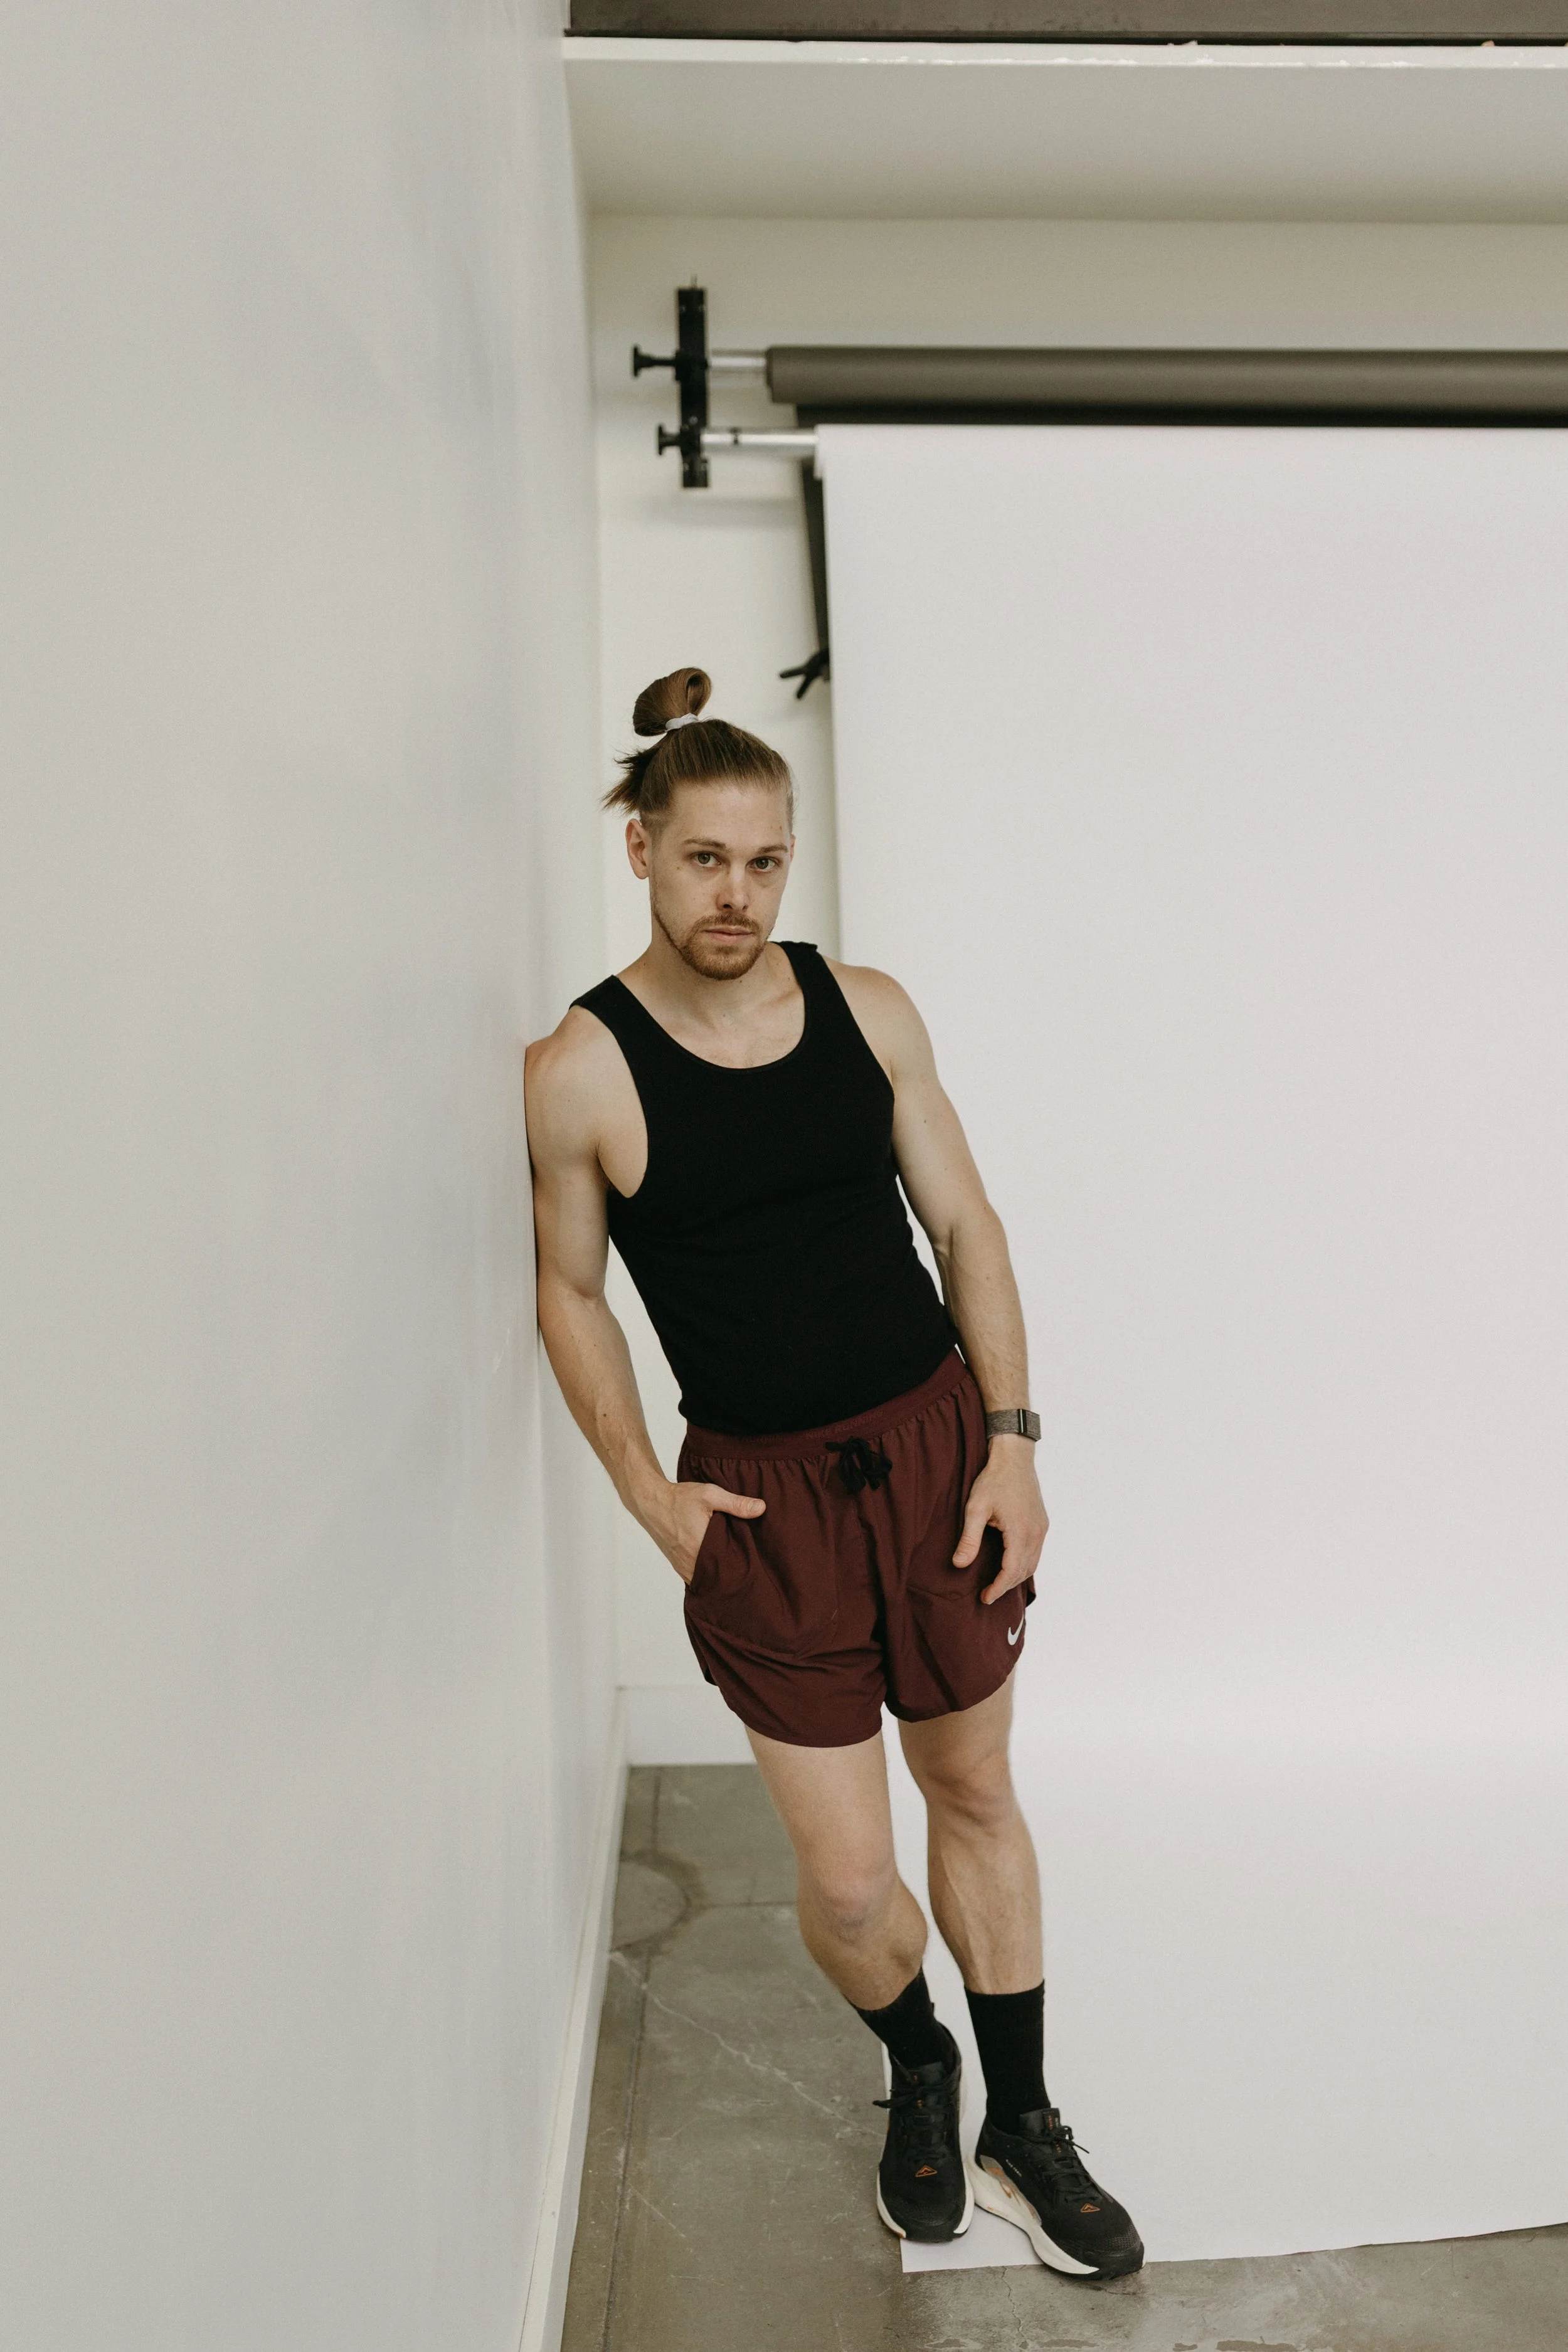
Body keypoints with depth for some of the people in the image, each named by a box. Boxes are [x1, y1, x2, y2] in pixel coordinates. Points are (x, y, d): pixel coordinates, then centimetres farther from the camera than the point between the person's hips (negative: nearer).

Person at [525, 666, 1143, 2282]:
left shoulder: (867, 1009, -2)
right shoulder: (581, 1072, -10)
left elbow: (963, 1222, 4)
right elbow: (568, 1292, 2)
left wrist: (1013, 1439, -2)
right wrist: (647, 1492, -5)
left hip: (940, 1446, 3)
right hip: (763, 1488, -3)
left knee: (975, 1794, 16)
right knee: (848, 1881, 2)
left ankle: (1020, 2133, 38)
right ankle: (917, 2073, 38)